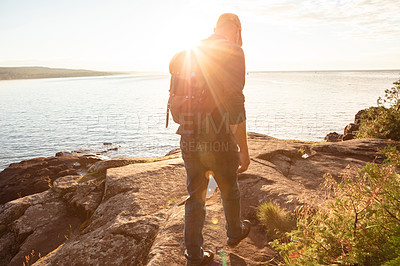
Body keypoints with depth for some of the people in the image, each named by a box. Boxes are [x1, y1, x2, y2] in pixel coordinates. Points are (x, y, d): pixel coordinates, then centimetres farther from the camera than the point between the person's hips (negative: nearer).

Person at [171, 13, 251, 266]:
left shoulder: (192, 53, 11)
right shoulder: (233, 52, -10)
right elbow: (234, 102, -19)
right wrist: (244, 149, -14)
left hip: (189, 139, 5)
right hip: (219, 140, -5)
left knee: (195, 197, 15)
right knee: (230, 191, 20)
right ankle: (235, 233, 45)